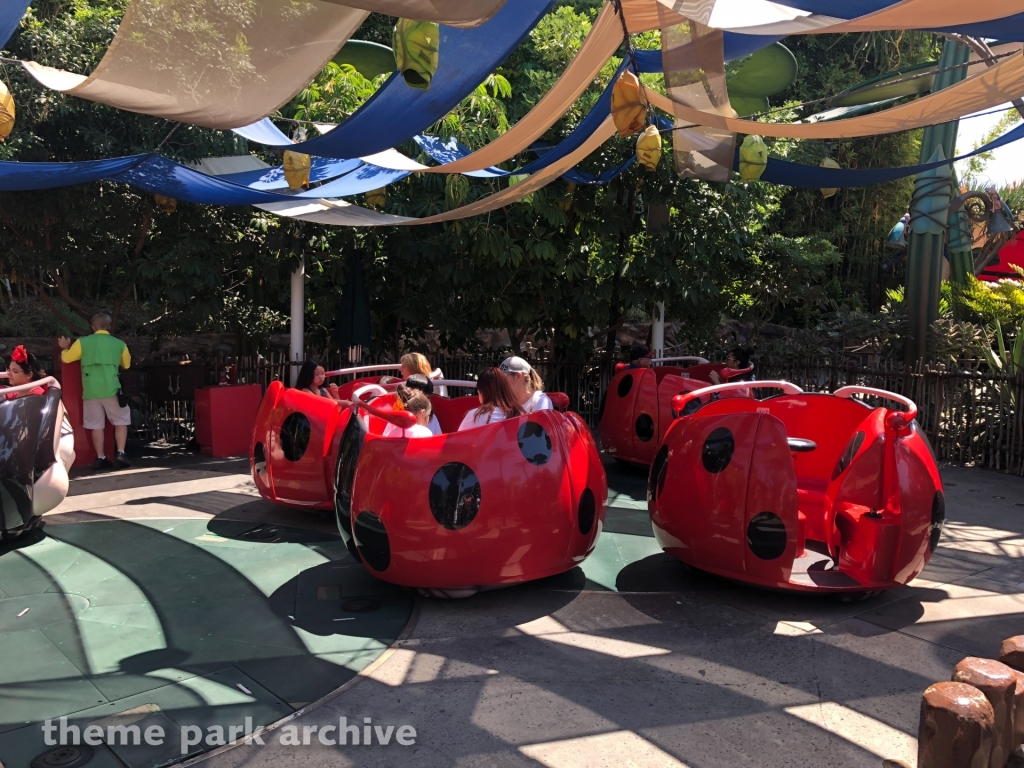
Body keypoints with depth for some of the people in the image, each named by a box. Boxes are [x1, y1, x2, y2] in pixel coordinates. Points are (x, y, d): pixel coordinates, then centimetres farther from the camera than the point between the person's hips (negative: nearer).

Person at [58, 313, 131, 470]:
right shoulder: (119, 344, 8)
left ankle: (100, 458, 9)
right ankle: (120, 454, 0)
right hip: (111, 390, -1)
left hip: (90, 391, 1)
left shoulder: (83, 342, 6)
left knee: (96, 425, 9)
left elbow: (65, 358, 15)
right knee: (121, 421, 11)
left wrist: (65, 347, 35)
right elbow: (126, 364, 22)